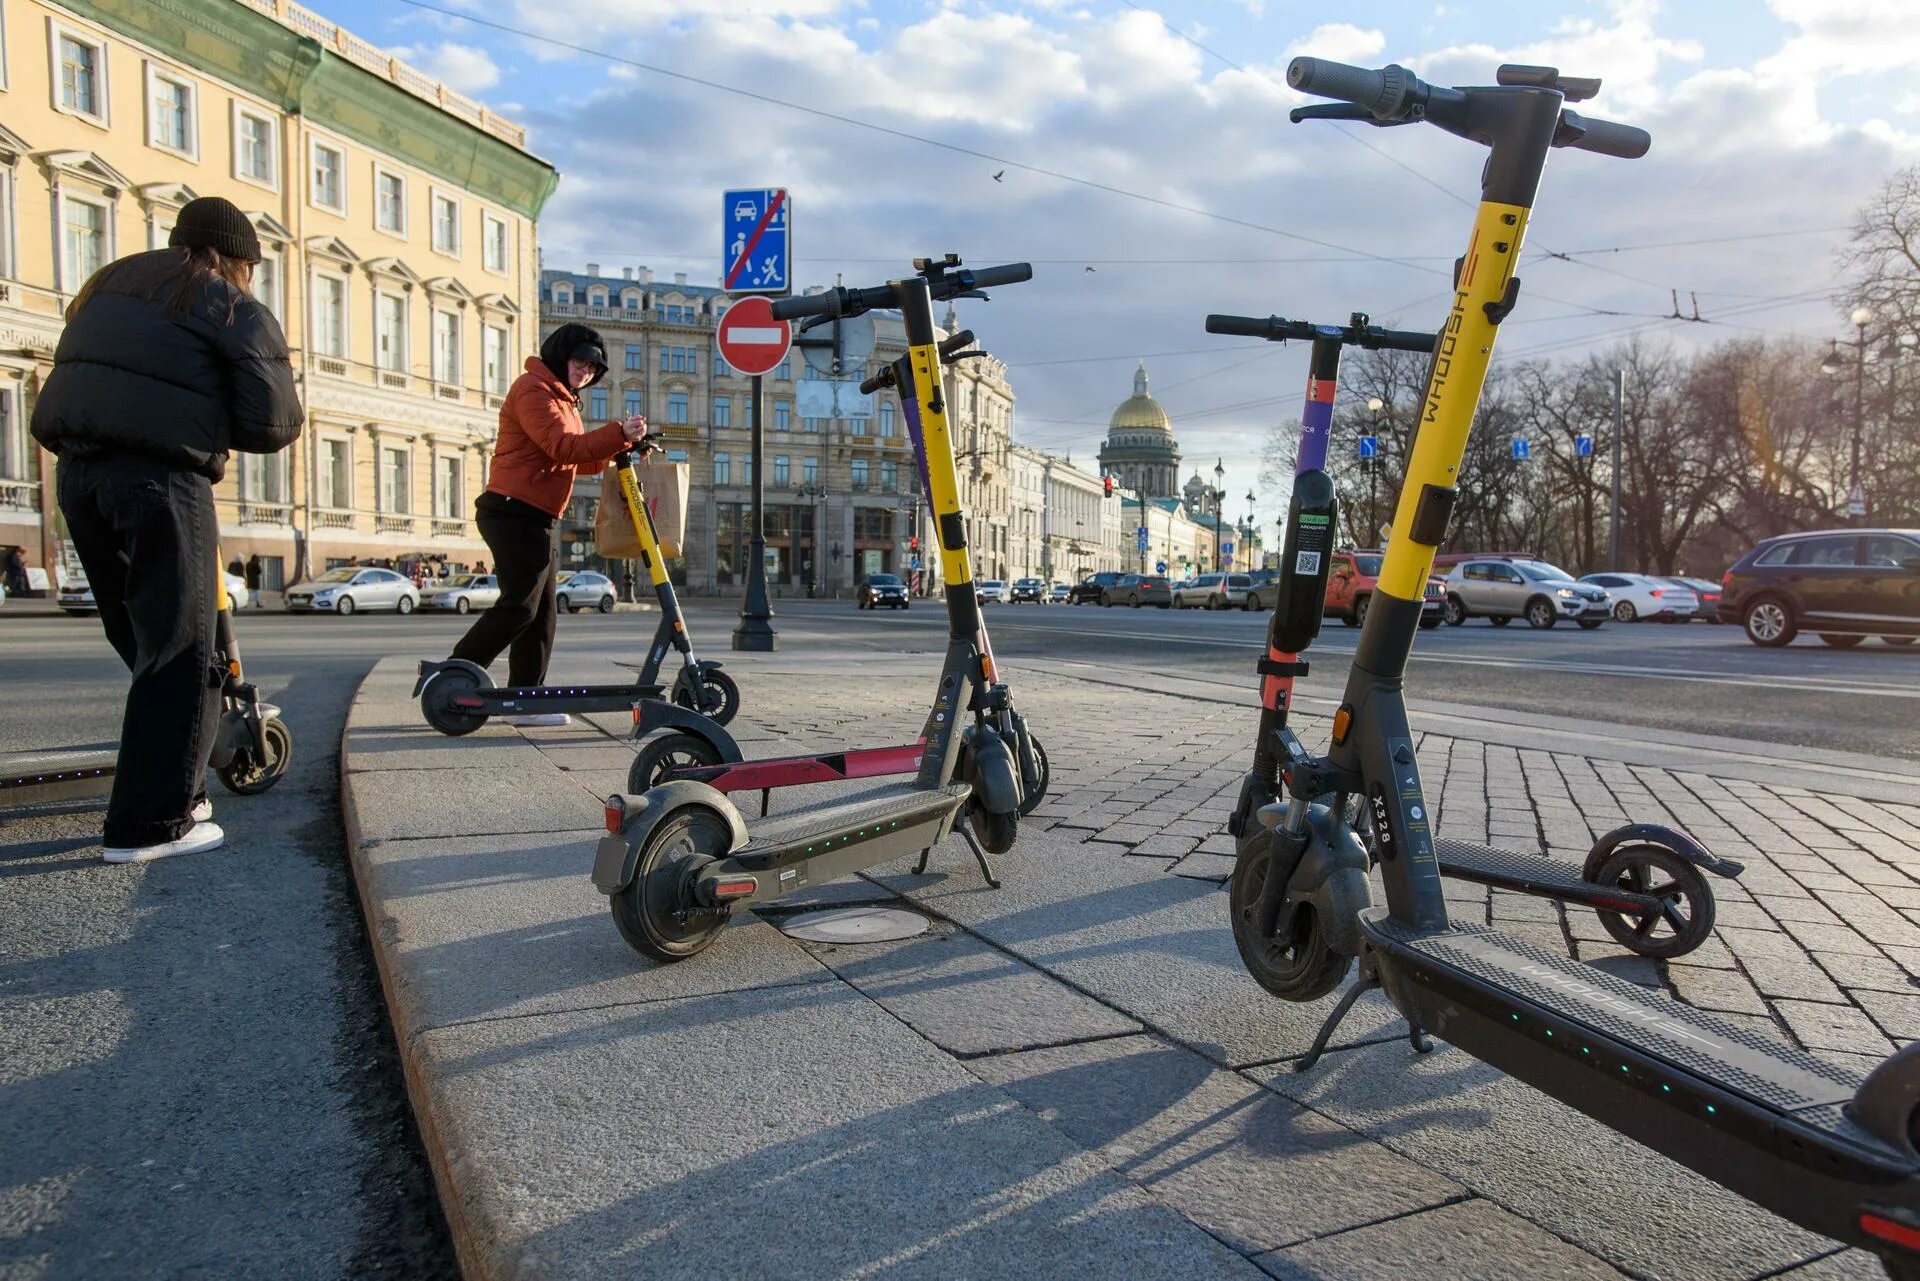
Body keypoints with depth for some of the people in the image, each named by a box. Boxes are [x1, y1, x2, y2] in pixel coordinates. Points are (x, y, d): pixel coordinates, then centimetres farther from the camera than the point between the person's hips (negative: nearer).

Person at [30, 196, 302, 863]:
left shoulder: (107, 285, 25)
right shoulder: (236, 309, 3)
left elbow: (75, 381, 21)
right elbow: (273, 425, -4)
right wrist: (216, 422, 17)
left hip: (77, 471, 7)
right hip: (162, 477, -7)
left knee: (144, 642, 15)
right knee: (181, 652, -2)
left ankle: (174, 789, 22)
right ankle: (150, 822, -4)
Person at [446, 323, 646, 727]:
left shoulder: (563, 398, 24)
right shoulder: (533, 389, -9)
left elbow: (579, 458, 18)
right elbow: (563, 448, -22)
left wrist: (621, 447, 3)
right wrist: (619, 434, -29)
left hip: (540, 519, 10)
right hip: (515, 513, -10)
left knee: (542, 612, 8)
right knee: (519, 605, -11)